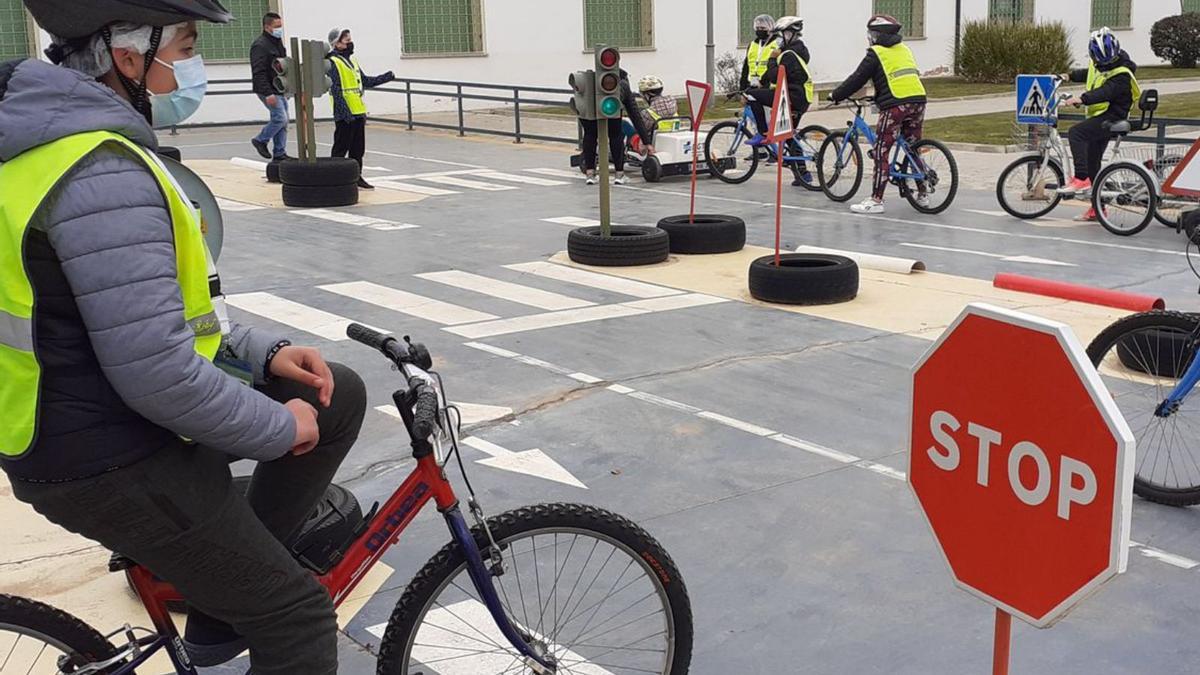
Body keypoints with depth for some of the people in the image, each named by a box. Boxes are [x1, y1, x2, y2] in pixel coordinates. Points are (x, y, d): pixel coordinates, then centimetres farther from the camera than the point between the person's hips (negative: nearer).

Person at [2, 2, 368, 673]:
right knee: (298, 621, -2)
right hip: (109, 465, -10)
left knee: (338, 397, 13)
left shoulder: (65, 134, 8)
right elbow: (158, 375, -30)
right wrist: (281, 427, -14)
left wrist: (265, 352, 6)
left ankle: (227, 598, 20)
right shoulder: (104, 172, -26)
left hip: (90, 412, 10)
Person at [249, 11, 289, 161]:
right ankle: (261, 140, 6)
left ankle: (279, 153, 14)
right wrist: (268, 93, -28)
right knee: (280, 118, -14)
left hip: (279, 90, 9)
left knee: (282, 121, 8)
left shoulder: (278, 42, 15)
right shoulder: (260, 46, -16)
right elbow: (259, 73, -22)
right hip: (268, 91, -9)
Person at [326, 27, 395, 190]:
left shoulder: (352, 59, 16)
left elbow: (365, 81, 23)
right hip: (345, 115, -8)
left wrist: (386, 77, 17)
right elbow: (336, 91, -16)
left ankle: (356, 177, 22)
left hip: (358, 112, 8)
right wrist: (345, 112, -21)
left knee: (358, 148, 13)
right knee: (341, 148, -4)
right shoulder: (333, 63, -11)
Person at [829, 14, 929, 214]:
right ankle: (922, 194, 25)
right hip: (918, 100, 7)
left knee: (881, 151, -3)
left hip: (895, 105, -7)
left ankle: (876, 200, -7)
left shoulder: (876, 53, 0)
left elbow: (857, 79, -2)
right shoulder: (904, 49, 21)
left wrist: (835, 95, 10)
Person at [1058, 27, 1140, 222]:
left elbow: (1105, 92, -34)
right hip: (1100, 117, 9)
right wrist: (1069, 76, 19)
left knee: (1076, 132, -29)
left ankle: (1081, 179, -30)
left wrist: (1082, 99, -46)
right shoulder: (1098, 64, 7)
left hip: (1111, 118, -9)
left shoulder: (1121, 74, -19)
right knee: (1092, 163, 12)